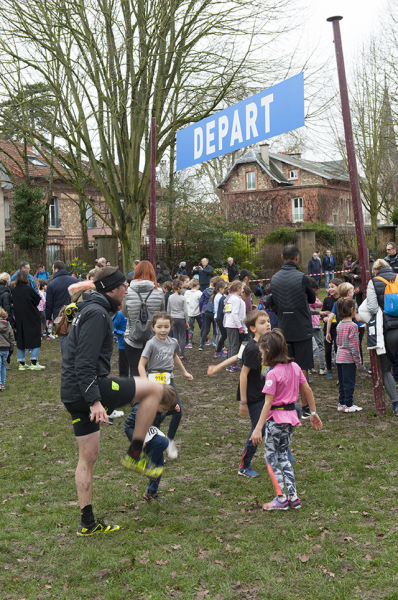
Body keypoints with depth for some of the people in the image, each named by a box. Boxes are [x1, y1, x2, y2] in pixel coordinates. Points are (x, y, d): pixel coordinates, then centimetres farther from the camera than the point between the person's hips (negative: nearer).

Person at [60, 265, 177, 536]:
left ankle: (88, 523, 20)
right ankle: (135, 454, 0)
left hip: (73, 394, 11)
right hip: (87, 388, -11)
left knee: (88, 457, 15)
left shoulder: (92, 309, 20)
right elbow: (84, 363, -23)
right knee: (154, 388, -6)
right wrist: (95, 400, -27)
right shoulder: (97, 314, -13)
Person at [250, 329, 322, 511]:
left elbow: (268, 403, -21)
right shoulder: (295, 367, 3)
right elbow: (307, 390, 8)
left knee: (271, 458, 6)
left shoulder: (273, 374, -18)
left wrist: (258, 428, -20)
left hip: (276, 419, -7)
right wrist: (313, 413, 19)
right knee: (282, 455, 17)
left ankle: (282, 498, 5)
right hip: (292, 417, 7)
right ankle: (293, 496, 14)